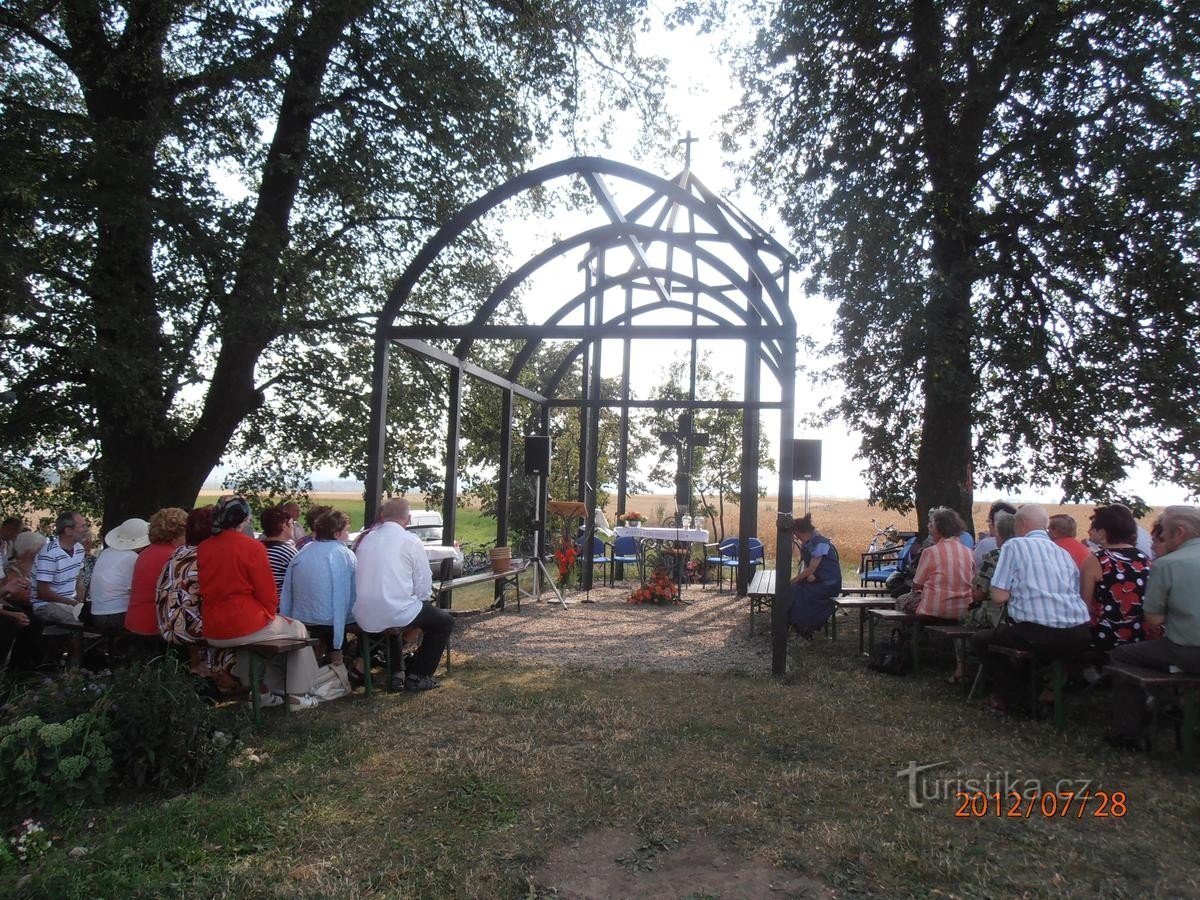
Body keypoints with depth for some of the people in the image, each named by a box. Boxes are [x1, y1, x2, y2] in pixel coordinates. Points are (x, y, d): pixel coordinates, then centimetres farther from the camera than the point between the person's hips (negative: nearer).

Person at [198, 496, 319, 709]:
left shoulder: (202, 548, 3)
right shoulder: (252, 547, -14)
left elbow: (209, 589, 15)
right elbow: (267, 595, -11)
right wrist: (269, 614, 11)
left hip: (212, 632, 6)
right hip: (246, 627, -6)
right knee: (298, 629, 19)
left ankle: (272, 691, 33)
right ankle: (298, 695, 18)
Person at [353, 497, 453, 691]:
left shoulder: (366, 539, 8)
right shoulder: (411, 541, -7)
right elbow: (424, 588, -5)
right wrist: (418, 600, 15)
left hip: (364, 617, 6)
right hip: (396, 613, -6)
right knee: (445, 621, 15)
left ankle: (394, 674, 34)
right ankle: (416, 676, 14)